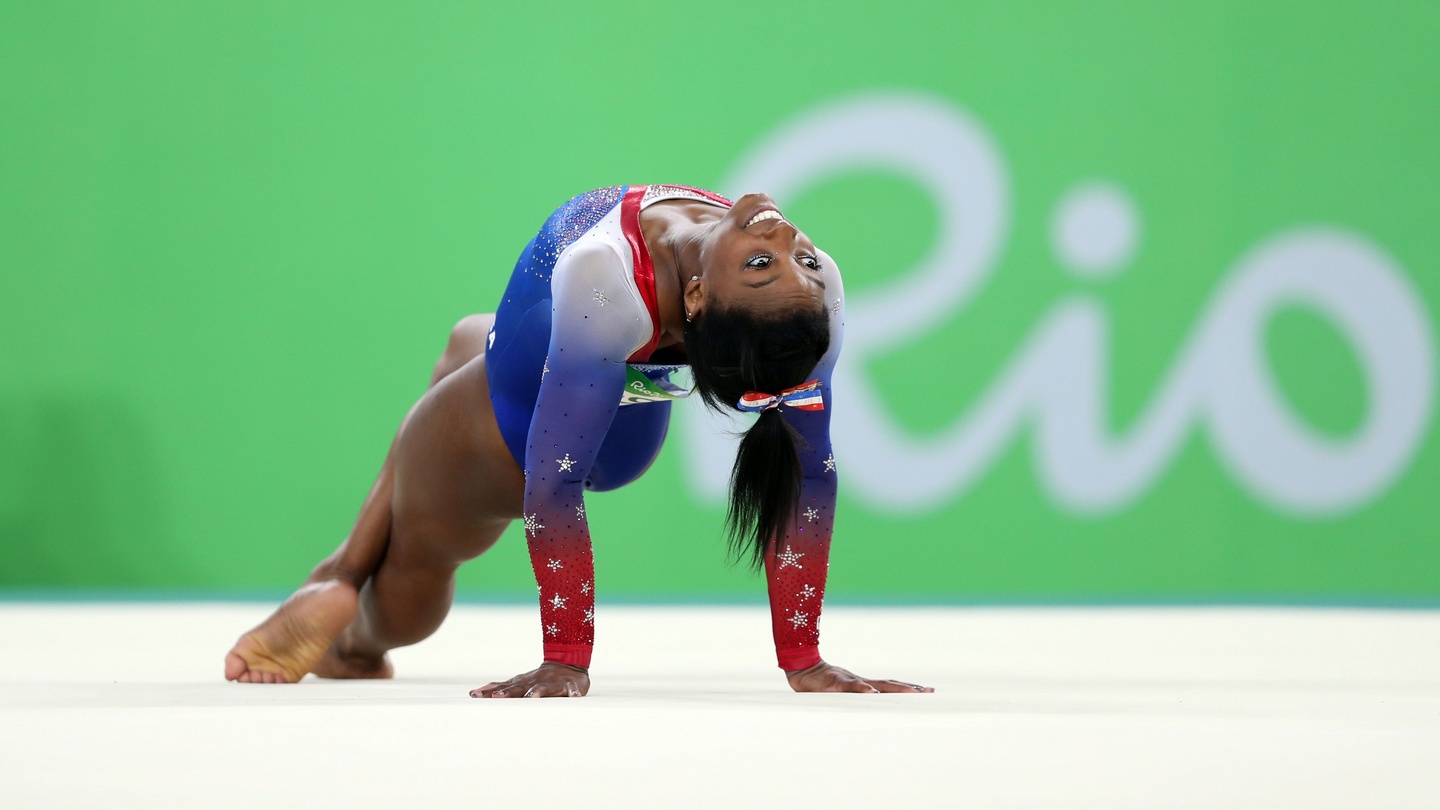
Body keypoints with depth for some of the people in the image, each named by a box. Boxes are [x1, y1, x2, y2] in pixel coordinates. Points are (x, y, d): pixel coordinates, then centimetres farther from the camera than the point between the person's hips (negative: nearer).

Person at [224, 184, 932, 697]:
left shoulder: (607, 284, -48)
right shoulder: (820, 284, -38)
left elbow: (556, 481, -42)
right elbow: (811, 468, -30)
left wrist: (564, 662, -31)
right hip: (627, 440, 5)